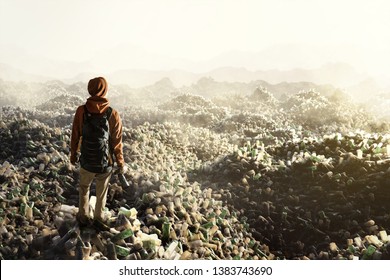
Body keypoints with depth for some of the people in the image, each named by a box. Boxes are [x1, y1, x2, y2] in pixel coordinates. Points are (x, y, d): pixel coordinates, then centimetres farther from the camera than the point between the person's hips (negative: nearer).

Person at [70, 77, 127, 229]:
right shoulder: (113, 115, -17)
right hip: (106, 163, -1)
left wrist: (73, 155, 12)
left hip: (87, 161, 1)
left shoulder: (81, 111, -14)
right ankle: (99, 218, 35)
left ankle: (83, 217, 35)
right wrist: (121, 164, 3)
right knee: (102, 191, 21)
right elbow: (117, 143, -11)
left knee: (84, 188, 24)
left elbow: (75, 136, -4)